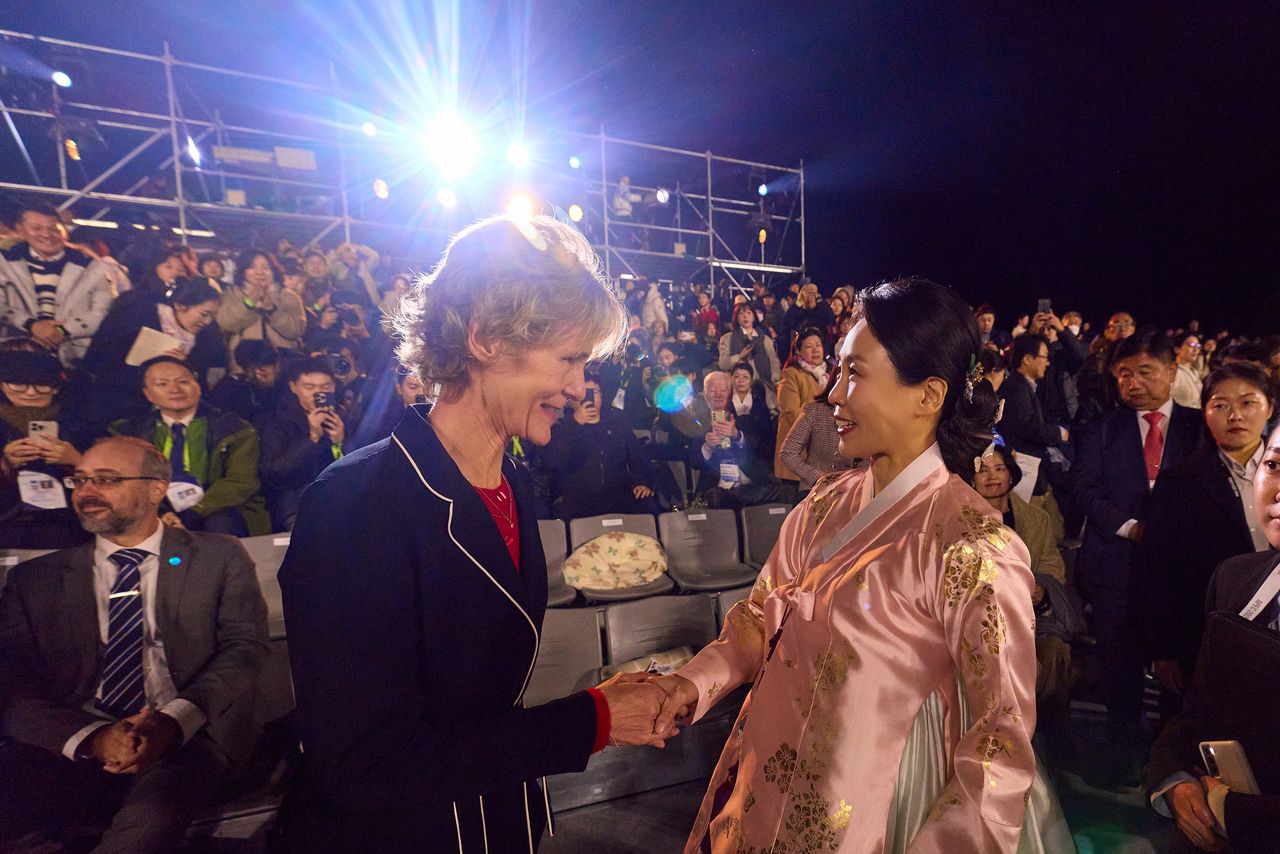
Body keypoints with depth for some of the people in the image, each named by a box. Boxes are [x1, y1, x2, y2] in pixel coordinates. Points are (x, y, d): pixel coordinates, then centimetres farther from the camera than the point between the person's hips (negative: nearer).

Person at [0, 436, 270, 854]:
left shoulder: (219, 557, 7)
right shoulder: (35, 578, 14)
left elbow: (246, 646, -1)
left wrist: (173, 720, -18)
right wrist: (93, 737, -15)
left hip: (187, 738, -1)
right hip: (71, 748, 2)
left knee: (152, 812, -32)